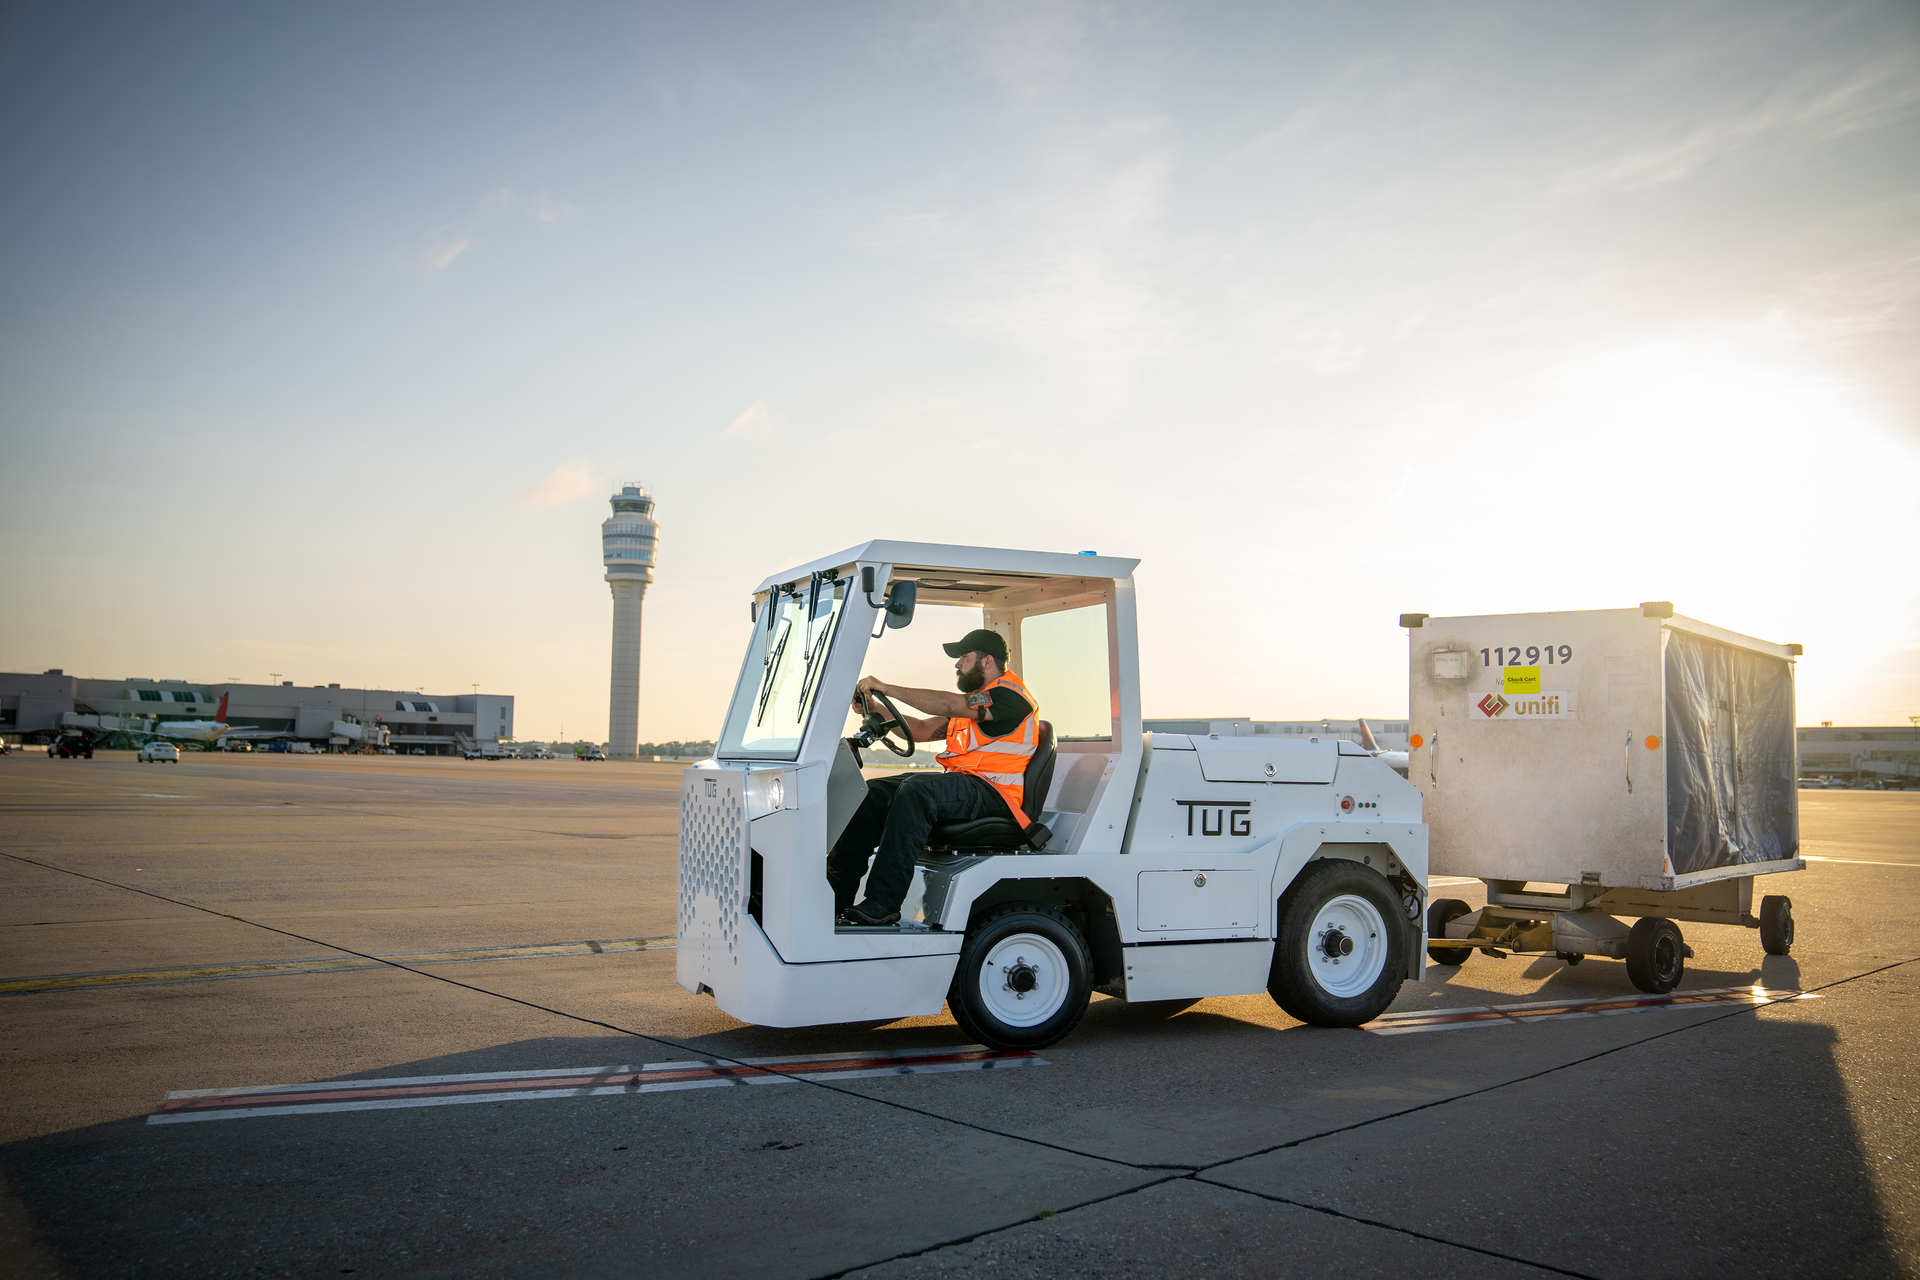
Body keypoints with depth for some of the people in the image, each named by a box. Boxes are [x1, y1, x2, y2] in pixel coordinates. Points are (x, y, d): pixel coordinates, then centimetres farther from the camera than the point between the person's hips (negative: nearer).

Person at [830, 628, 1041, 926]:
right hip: (961, 784, 10)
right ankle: (836, 893, -11)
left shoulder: (1010, 694, -8)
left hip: (992, 791, -10)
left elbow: (950, 704, -23)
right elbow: (922, 730, 20)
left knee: (916, 790, -34)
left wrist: (886, 688, -22)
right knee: (875, 792, -5)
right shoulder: (974, 699, 25)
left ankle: (883, 904, -35)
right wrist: (875, 709, 6)